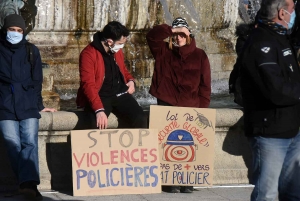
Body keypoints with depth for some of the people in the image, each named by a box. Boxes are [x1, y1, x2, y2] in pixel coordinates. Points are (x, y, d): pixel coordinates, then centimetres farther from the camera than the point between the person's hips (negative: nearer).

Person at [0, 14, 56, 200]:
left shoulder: (32, 51, 13)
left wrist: (39, 105, 19)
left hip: (27, 105, 1)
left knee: (30, 143, -18)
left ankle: (28, 183, -33)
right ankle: (29, 182, -21)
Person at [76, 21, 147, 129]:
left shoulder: (117, 50, 10)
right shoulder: (88, 54, -13)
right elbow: (88, 84, -21)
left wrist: (130, 80, 6)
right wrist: (99, 109, -34)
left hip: (120, 94, 6)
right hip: (100, 96, -5)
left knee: (140, 119, -20)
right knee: (98, 123, -36)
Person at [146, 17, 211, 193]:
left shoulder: (199, 55, 7)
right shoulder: (164, 52, 10)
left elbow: (205, 85, 4)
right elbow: (152, 36, -8)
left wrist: (202, 109, -3)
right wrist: (171, 30, -14)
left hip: (191, 108, 0)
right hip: (167, 105, 0)